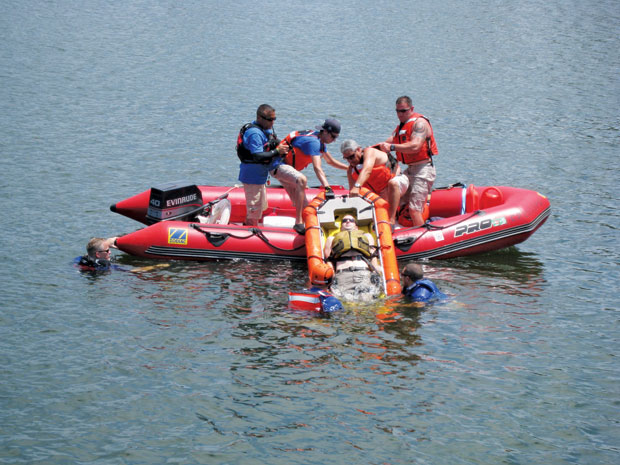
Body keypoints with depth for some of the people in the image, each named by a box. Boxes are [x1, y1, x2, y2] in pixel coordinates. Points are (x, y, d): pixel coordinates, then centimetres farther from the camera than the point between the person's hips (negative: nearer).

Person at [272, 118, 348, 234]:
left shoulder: (320, 141, 10)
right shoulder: (313, 142, -23)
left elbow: (330, 161, 27)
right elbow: (317, 168, -34)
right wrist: (327, 188, -44)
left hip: (285, 167, 11)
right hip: (278, 165, -11)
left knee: (303, 205, 5)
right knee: (302, 180, -37)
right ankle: (298, 223, -39)